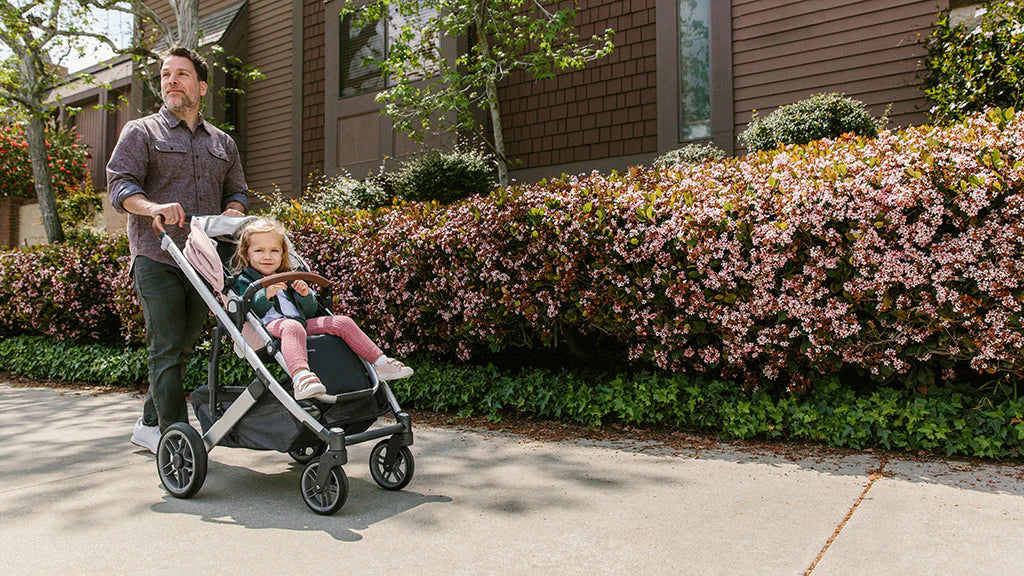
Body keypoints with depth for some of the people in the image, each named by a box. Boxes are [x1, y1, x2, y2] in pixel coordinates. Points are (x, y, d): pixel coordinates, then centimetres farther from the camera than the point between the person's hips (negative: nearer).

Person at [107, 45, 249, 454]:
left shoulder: (223, 143, 21)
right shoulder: (141, 132, 8)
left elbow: (237, 190, 23)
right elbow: (119, 186, -3)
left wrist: (232, 212, -2)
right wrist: (154, 207, -24)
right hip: (157, 258, -4)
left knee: (184, 348, 10)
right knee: (166, 348, -8)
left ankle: (150, 426, 25)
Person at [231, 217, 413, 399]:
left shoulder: (288, 279, 29)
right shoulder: (244, 281, 14)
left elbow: (311, 312, 22)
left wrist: (305, 295, 2)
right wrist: (266, 294, -22)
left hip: (303, 322, 6)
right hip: (269, 324, -6)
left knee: (343, 322, -6)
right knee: (292, 327, -40)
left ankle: (381, 364, -6)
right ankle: (301, 378, -66)